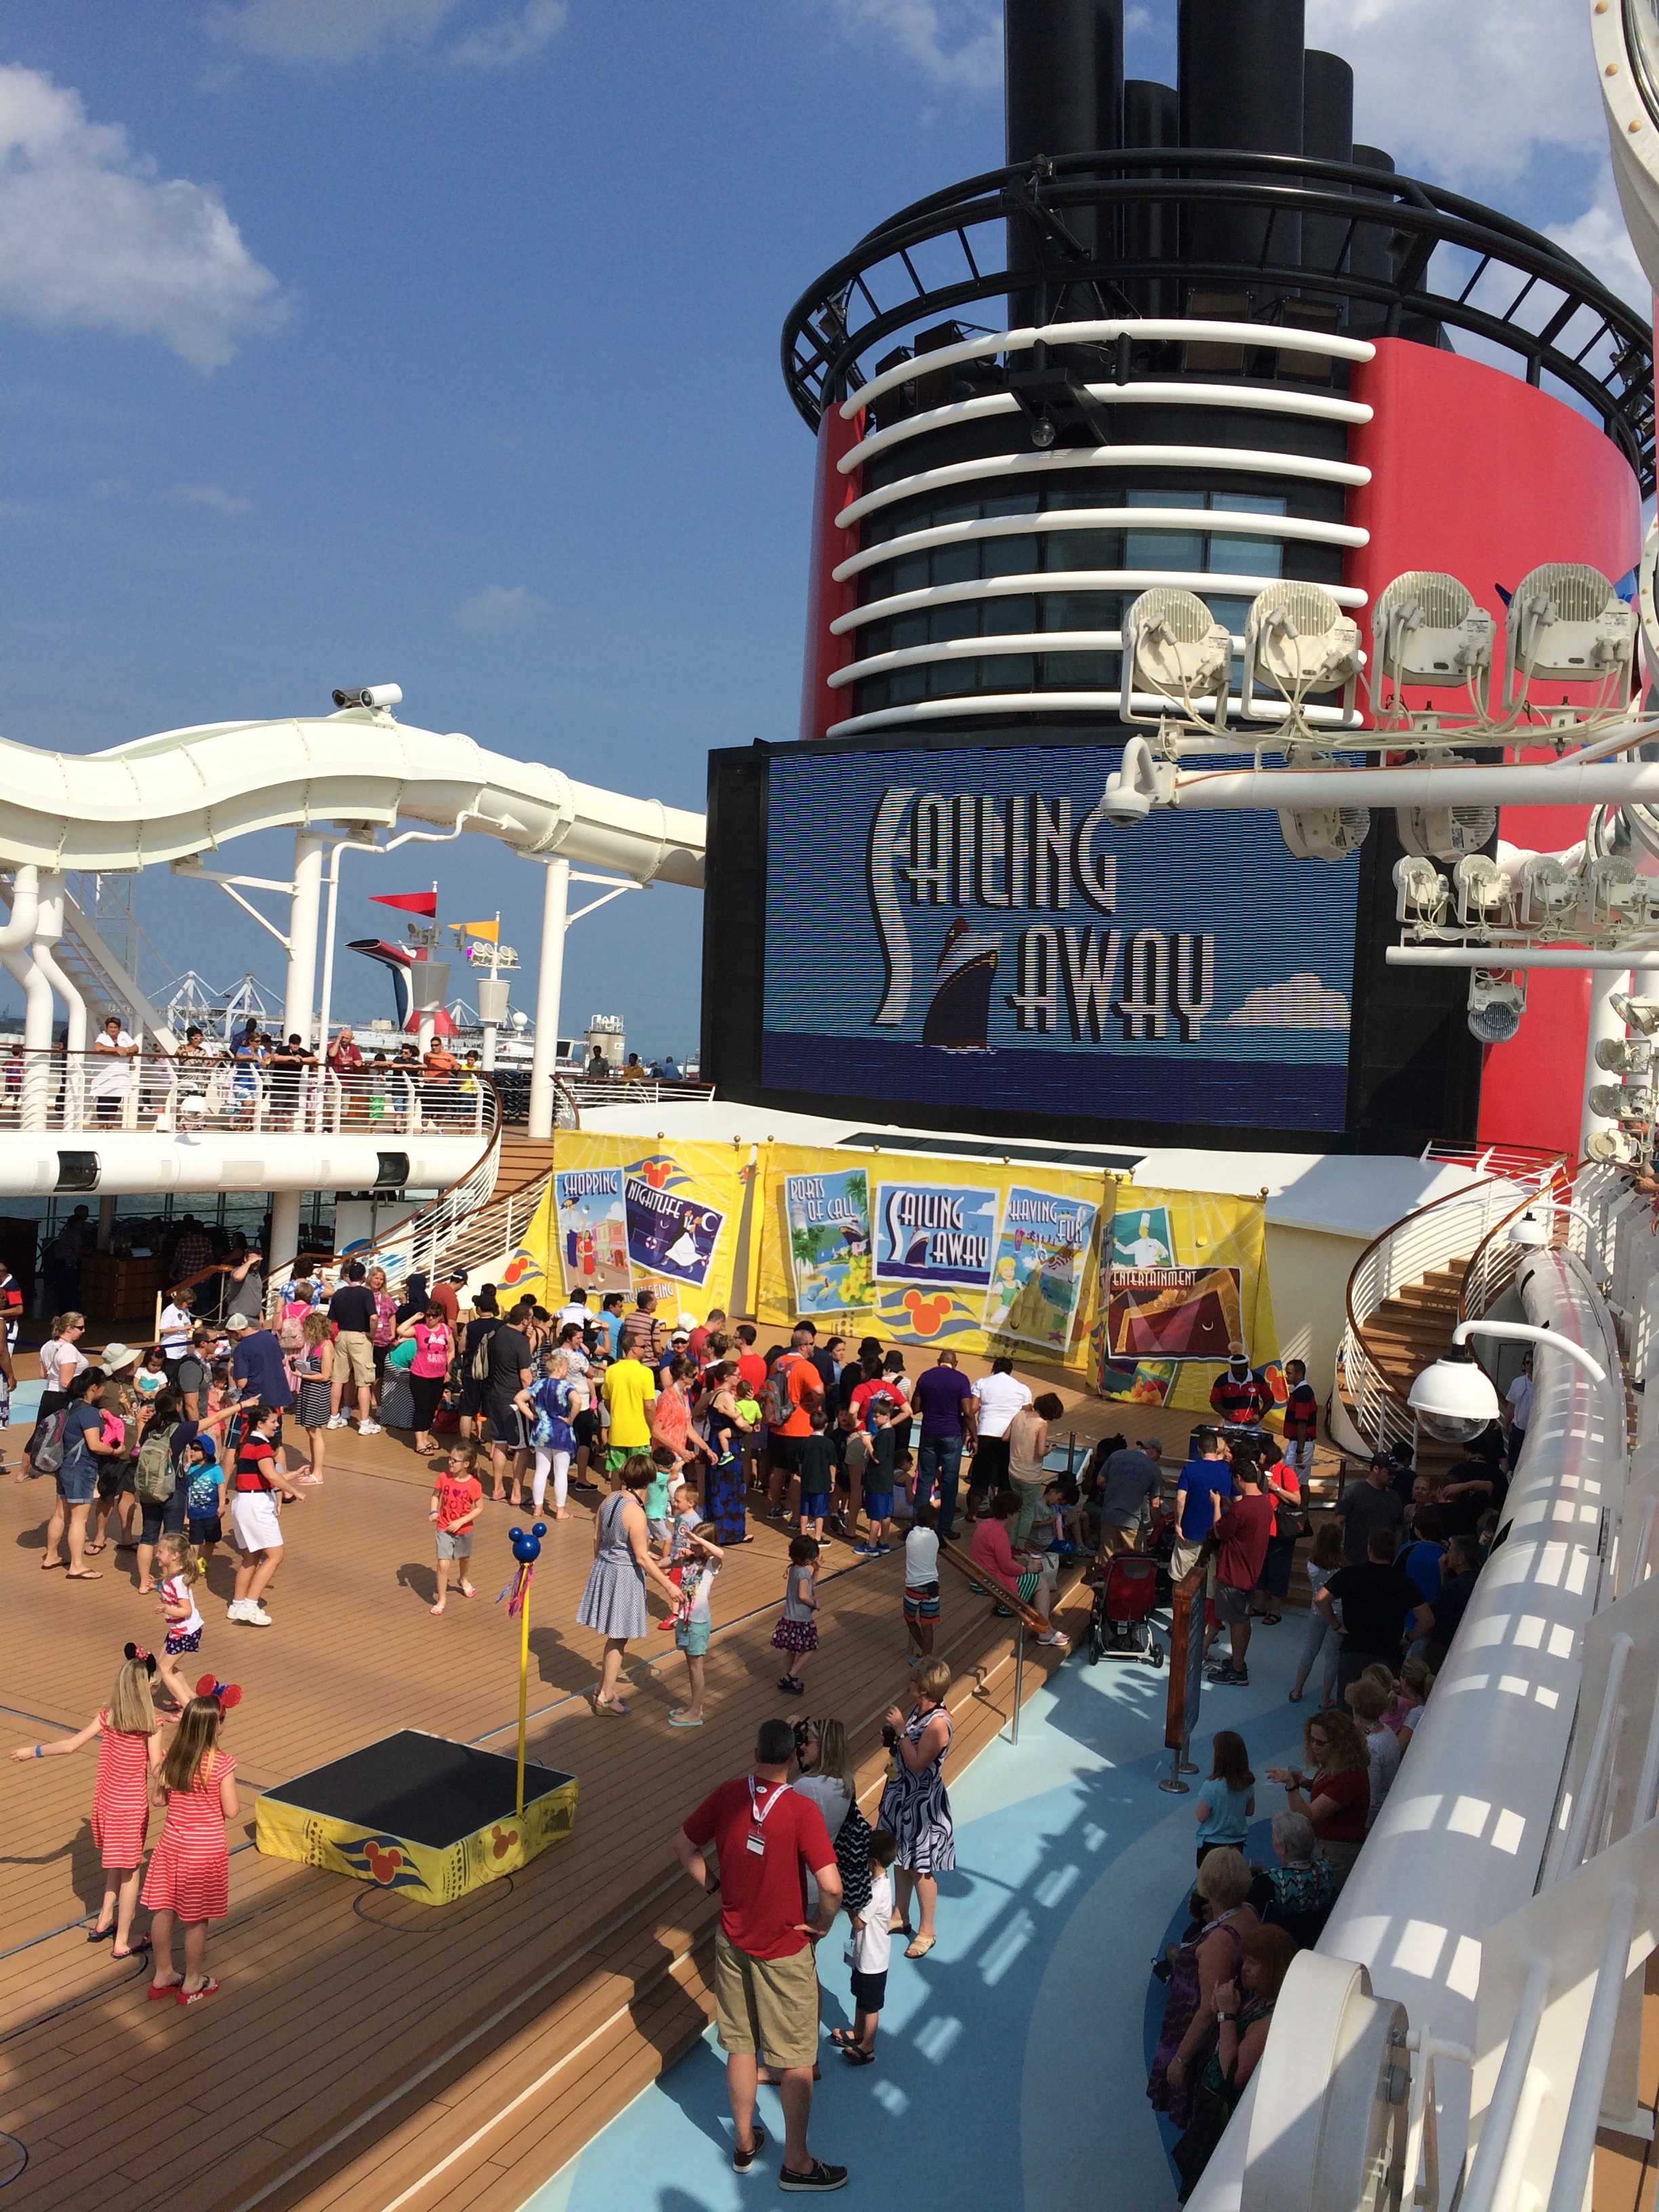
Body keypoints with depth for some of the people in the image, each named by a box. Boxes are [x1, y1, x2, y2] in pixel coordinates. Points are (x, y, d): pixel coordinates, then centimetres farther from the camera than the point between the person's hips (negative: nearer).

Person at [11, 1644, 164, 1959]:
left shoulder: (107, 1716, -8)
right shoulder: (151, 1724, -18)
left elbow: (70, 1746, -9)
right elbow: (155, 1767, -19)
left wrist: (33, 1751, 4)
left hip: (106, 1800, 4)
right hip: (133, 1804, -4)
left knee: (117, 1865, 27)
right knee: (129, 1872, 10)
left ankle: (104, 1922, 35)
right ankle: (123, 1943, 19)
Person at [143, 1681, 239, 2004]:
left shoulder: (171, 1757, -9)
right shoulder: (221, 1764, -24)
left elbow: (158, 1798, 2)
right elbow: (231, 1811, -17)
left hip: (172, 1844, 5)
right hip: (206, 1850, -5)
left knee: (163, 1910, 18)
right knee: (196, 1919, 11)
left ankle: (163, 1976, 36)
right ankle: (192, 1983, 27)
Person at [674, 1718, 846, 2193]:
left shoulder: (727, 1796, -11)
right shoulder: (802, 1810, -25)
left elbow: (684, 1846, 1)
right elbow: (831, 1886, -30)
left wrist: (714, 1887, 8)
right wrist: (822, 1924, -12)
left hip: (732, 1941, 5)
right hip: (784, 1950, -5)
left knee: (740, 2045, 21)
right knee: (797, 2058, 13)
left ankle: (744, 2144, 37)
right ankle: (796, 2164, 25)